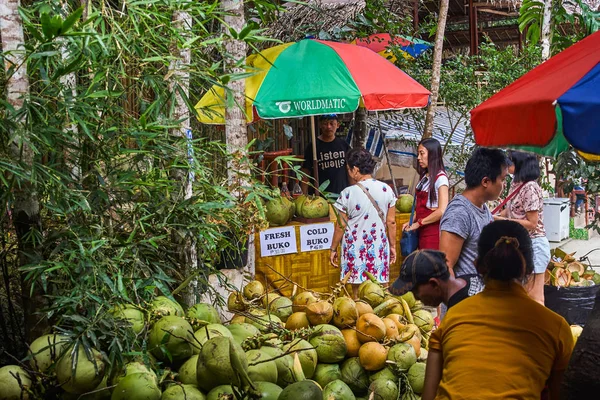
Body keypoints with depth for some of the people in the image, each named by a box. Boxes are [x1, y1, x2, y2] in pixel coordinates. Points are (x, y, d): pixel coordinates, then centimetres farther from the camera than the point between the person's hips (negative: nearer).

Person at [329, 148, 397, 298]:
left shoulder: (347, 194, -12)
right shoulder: (386, 190, -1)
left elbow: (341, 226, -6)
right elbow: (391, 222, 3)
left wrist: (333, 249, 5)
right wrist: (393, 246, 14)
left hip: (355, 248, -3)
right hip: (379, 247, 3)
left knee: (358, 289, 5)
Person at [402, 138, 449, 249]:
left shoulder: (440, 178, -10)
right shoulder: (425, 177, 13)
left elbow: (442, 211, -17)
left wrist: (418, 223, -11)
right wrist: (411, 222, 4)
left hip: (433, 231, -7)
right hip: (422, 231, 7)